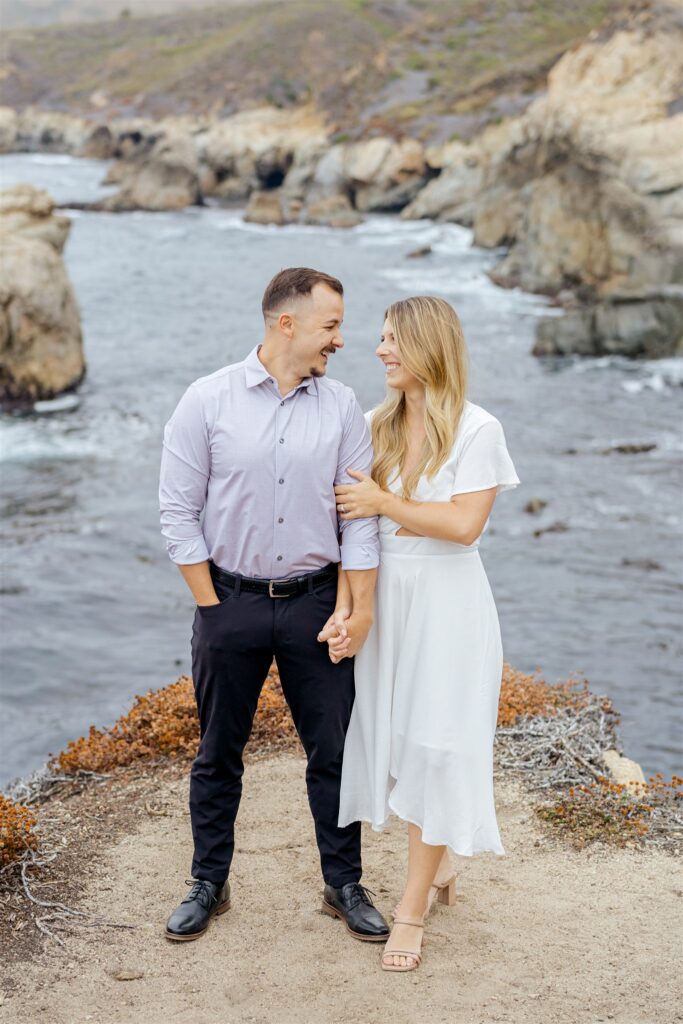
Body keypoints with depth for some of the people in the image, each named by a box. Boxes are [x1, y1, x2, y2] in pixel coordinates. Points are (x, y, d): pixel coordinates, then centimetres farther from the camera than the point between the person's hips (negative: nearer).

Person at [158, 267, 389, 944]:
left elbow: (360, 515, 2)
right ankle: (208, 884, 28)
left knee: (333, 751, 8)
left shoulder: (341, 407, 1)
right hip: (231, 603, -1)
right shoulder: (208, 400, -6)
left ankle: (344, 885, 25)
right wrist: (213, 608, -6)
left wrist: (360, 607, -4)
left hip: (314, 602, 2)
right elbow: (178, 512, -4)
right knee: (218, 755, 11)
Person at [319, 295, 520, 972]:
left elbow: (464, 523, -18)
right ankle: (438, 869, 31)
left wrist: (384, 501, -13)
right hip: (385, 598, 5)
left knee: (434, 746, 1)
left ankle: (412, 906, 10)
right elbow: (351, 521, 1)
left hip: (447, 602, -5)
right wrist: (345, 610, -9)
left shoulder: (477, 430, -9)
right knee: (396, 738, 11)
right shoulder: (375, 426, 5)